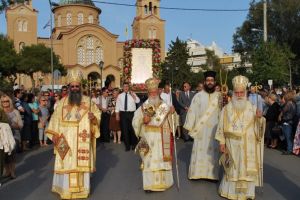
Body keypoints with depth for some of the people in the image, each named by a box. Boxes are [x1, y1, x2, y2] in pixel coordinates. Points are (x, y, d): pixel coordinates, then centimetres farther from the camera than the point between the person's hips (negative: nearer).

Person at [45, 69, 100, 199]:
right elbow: (56, 120, 4)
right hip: (66, 141, 1)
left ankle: (82, 190, 15)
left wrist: (93, 117, -18)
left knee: (81, 164, 3)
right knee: (66, 164, 2)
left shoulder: (87, 101, 3)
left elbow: (97, 115, 5)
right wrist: (54, 135, -4)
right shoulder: (62, 102, 4)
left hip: (82, 141, 0)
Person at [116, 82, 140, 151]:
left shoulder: (133, 94, 5)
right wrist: (117, 115, 1)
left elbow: (138, 101, -11)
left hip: (131, 113, -1)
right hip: (123, 114, 1)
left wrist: (132, 95, -19)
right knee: (125, 129, 4)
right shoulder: (120, 96, 9)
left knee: (132, 129, 3)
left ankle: (133, 144, 21)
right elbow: (117, 105, 7)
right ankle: (127, 145, 15)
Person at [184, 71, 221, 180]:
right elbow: (192, 111, -1)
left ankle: (212, 174, 19)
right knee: (199, 150, 3)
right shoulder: (198, 96, -2)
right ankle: (197, 173, 14)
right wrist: (189, 127, -3)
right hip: (200, 129, -2)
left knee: (213, 151, 9)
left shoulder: (219, 96, 3)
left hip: (214, 129, 2)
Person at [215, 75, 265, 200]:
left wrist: (259, 118, -20)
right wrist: (221, 142, -3)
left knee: (246, 169, 6)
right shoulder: (227, 109, 0)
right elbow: (222, 127, 1)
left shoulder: (252, 108, 0)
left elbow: (258, 127, -1)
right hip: (232, 145, 0)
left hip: (247, 146, 0)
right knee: (232, 169, 8)